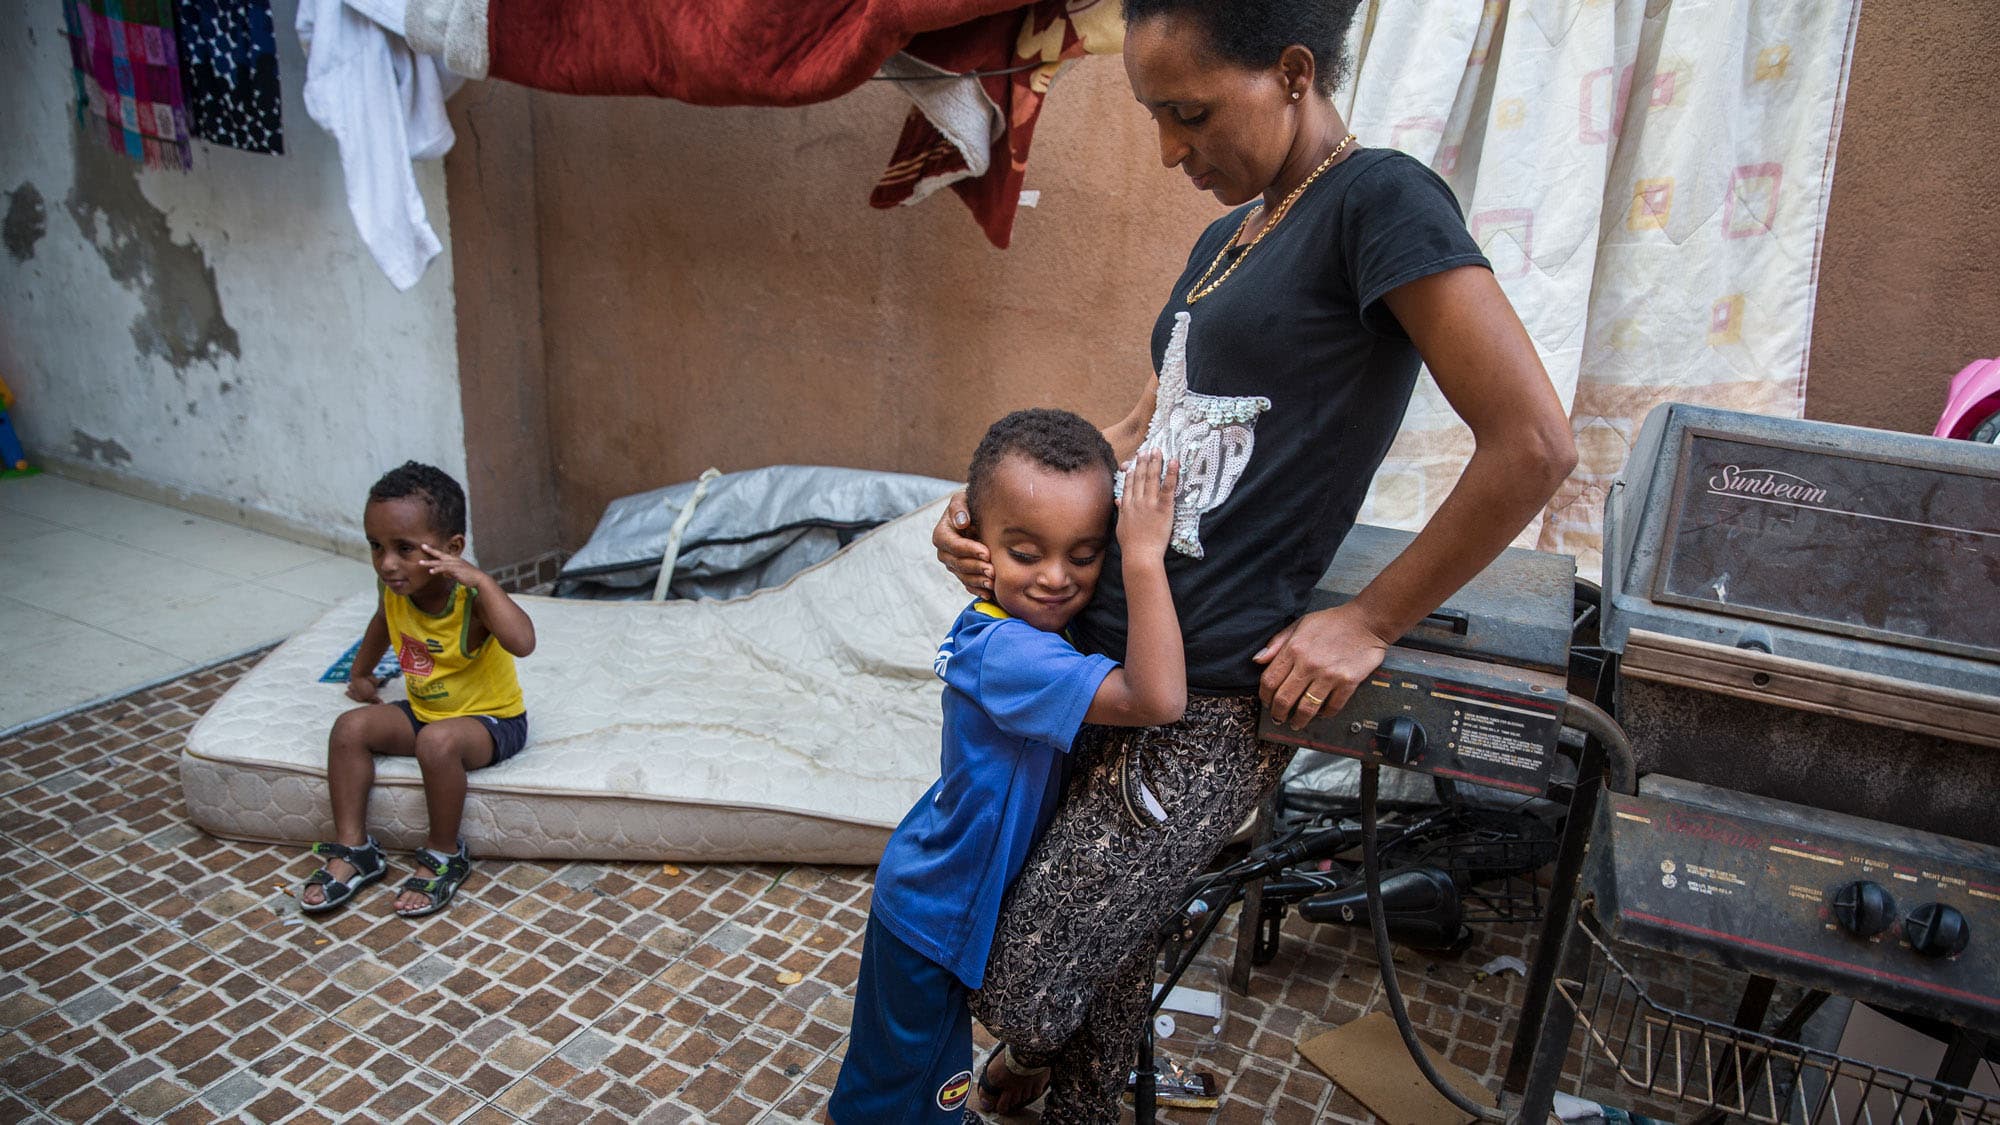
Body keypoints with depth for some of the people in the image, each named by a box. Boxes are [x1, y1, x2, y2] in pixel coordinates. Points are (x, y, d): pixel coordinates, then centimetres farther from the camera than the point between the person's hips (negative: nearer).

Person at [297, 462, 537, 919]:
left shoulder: (471, 597, -28)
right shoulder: (396, 589, -8)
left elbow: (522, 642, -49)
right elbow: (383, 623, 20)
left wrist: (481, 580, -48)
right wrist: (361, 673, 30)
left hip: (491, 718, -7)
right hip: (424, 710, 7)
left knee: (437, 741, -34)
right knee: (350, 728, -10)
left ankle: (444, 855, -12)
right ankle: (353, 849, 1)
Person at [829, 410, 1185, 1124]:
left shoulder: (1029, 619, -9)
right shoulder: (1006, 652, -37)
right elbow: (1157, 699, -47)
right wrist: (1145, 558, -46)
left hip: (948, 898, 9)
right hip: (932, 922, -8)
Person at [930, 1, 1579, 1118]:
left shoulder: (1379, 199, -12)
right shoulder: (1231, 233, 15)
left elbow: (1535, 446, -18)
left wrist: (1368, 624, -12)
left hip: (1209, 704, -7)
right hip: (1102, 650, 8)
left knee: (1020, 991, -1)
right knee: (1108, 942, 18)